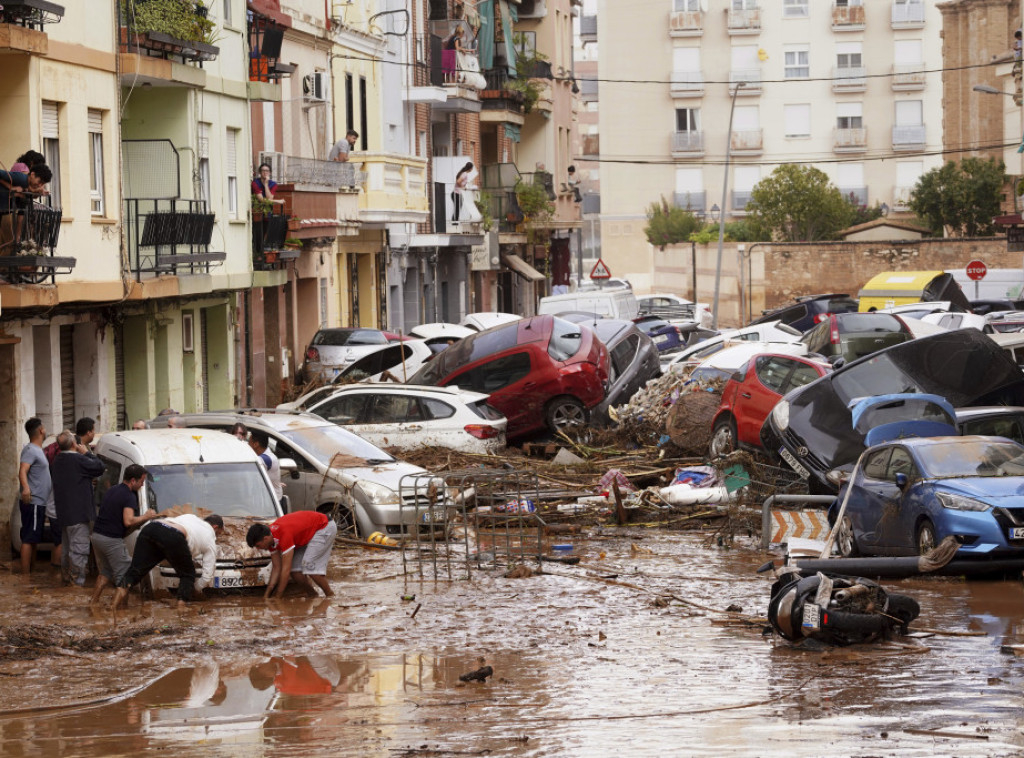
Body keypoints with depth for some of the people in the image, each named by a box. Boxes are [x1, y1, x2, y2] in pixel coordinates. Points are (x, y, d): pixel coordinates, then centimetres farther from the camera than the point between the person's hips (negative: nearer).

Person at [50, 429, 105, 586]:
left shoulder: (57, 461, 8)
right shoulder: (78, 460, -18)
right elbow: (100, 467, -13)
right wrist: (87, 453, -1)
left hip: (63, 512, 9)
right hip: (79, 513, -9)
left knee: (66, 547, 18)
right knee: (79, 548, -6)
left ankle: (66, 577, 26)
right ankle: (78, 581, -8)